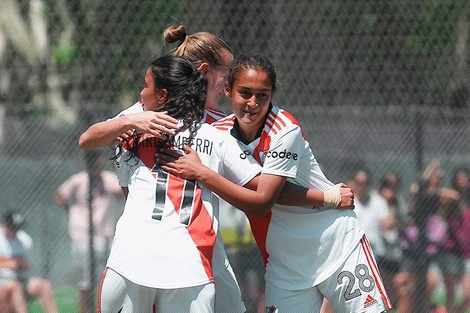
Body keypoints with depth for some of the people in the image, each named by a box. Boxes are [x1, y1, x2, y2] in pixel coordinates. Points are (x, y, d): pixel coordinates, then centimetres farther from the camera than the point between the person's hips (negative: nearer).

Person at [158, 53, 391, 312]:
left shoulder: (284, 130, -21)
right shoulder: (220, 132, -5)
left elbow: (260, 204, -27)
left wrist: (200, 173, -29)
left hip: (336, 247, -4)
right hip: (284, 260, 4)